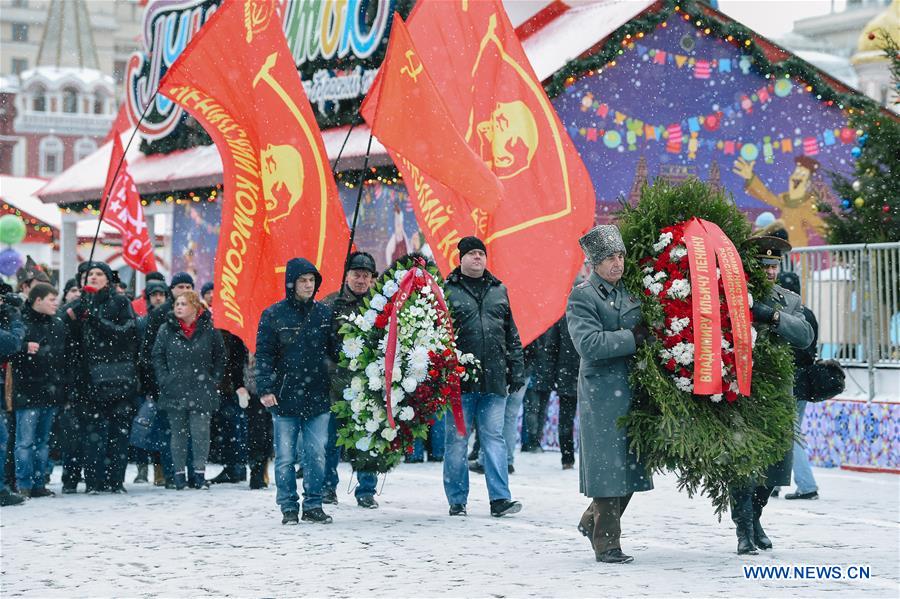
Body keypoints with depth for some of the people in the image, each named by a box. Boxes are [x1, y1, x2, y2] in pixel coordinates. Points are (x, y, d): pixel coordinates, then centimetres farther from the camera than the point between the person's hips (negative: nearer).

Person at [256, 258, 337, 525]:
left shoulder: (324, 313, 8)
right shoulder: (273, 315, -2)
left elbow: (334, 350, 15)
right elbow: (263, 355, -2)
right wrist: (265, 389, -11)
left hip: (317, 397, 3)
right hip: (285, 398, -2)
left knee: (317, 455, 3)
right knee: (285, 457, 2)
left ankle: (313, 505, 13)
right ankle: (288, 507, 10)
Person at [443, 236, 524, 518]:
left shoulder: (498, 290, 15)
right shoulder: (447, 291, 1)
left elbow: (512, 335, 18)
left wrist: (517, 370, 12)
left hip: (494, 380, 3)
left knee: (494, 437, 2)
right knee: (457, 440, 2)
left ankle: (500, 498, 1)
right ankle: (457, 500, 10)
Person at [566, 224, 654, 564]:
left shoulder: (631, 291, 14)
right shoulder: (583, 296, -5)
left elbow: (647, 329, 28)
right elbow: (588, 343, -17)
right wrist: (633, 339, -15)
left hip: (634, 388, 7)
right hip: (602, 392, -7)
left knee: (633, 465, 11)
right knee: (609, 467, -5)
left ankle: (594, 523, 29)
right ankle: (606, 543, 2)